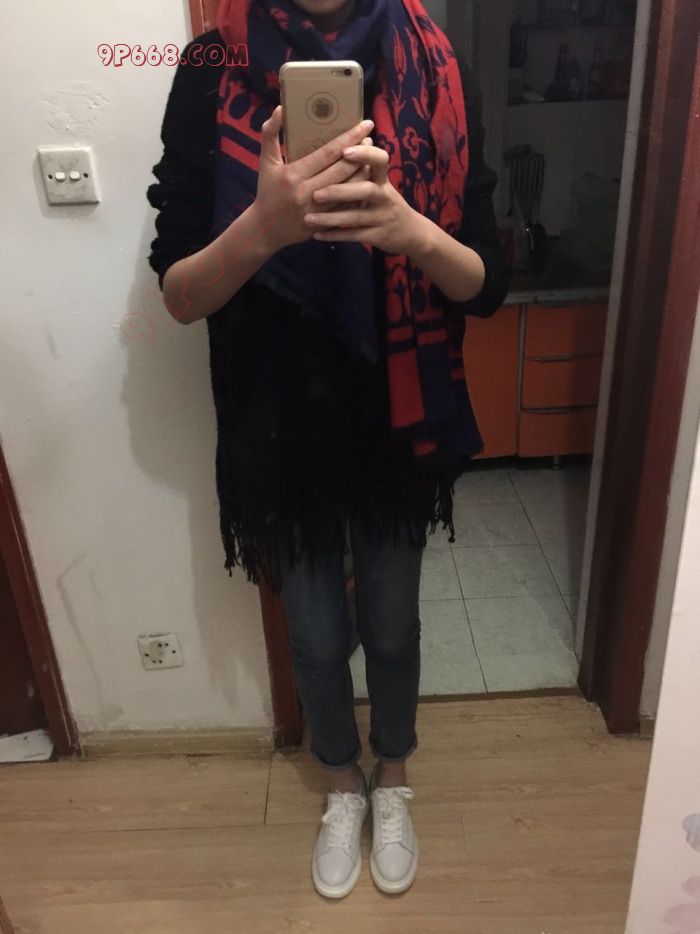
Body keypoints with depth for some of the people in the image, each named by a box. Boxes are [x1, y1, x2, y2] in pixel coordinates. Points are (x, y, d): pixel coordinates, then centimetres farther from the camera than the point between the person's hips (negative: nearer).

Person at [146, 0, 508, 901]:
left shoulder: (439, 74, -7)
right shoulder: (212, 73, -9)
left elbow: (487, 284, -7)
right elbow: (178, 295, -11)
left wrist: (410, 228, -29)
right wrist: (265, 223, -31)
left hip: (398, 425, 1)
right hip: (281, 430, 0)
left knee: (392, 625, 20)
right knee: (314, 633, 19)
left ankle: (393, 781, 51)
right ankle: (344, 786, 50)